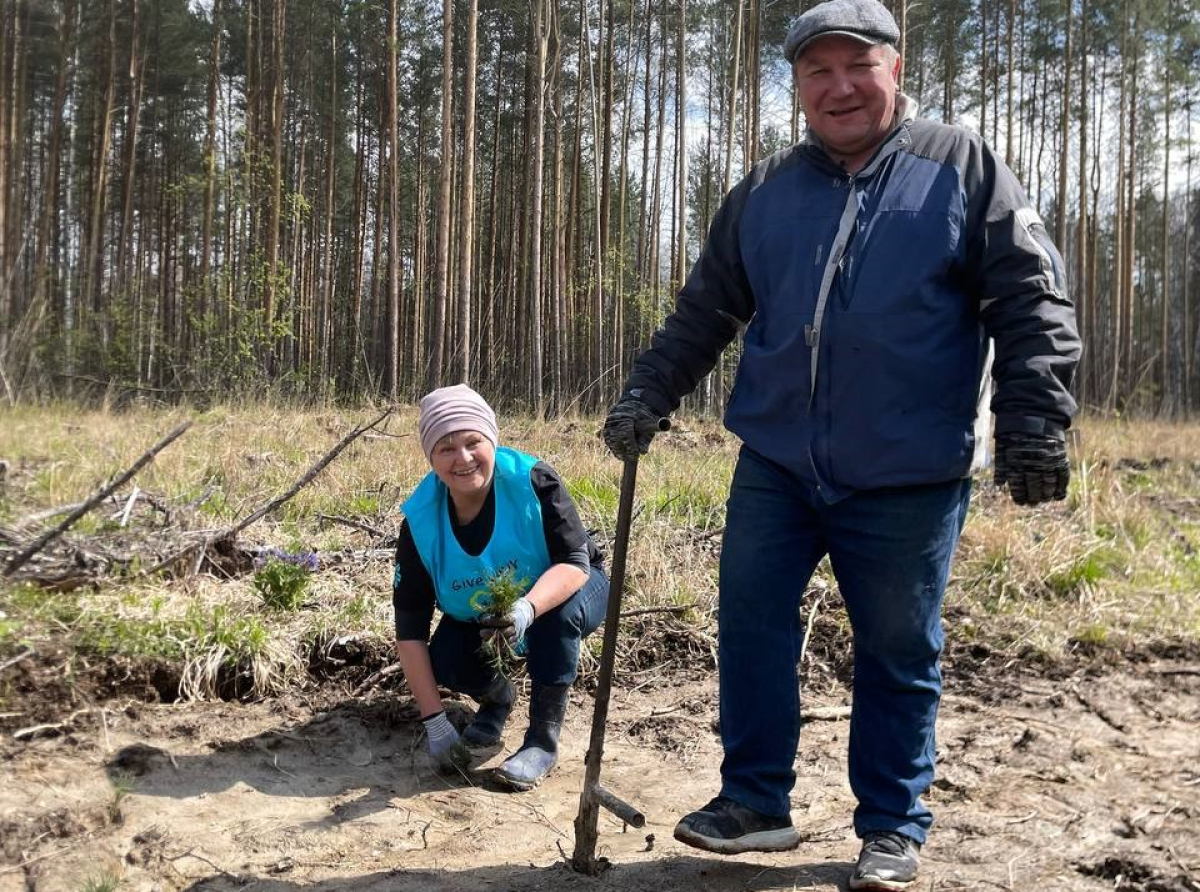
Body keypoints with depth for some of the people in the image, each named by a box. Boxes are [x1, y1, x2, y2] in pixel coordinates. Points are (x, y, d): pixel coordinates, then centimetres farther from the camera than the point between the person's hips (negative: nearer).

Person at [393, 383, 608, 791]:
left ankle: (544, 737, -17)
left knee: (560, 608, -36)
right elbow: (410, 627, -21)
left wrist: (527, 609, -56)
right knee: (445, 661, -25)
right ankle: (497, 699, 13)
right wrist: (434, 721, -25)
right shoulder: (421, 520, -23)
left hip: (565, 592, -2)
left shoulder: (534, 480, -31)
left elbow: (575, 563, -34)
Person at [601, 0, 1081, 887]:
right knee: (750, 624, 3)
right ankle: (755, 801, 20)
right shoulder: (764, 192, 10)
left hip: (908, 478, -3)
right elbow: (704, 312, 16)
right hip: (775, 464, 4)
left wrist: (1034, 418, -12)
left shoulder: (963, 168, 1)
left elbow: (1031, 301, -3)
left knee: (898, 654, 8)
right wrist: (646, 393, 8)